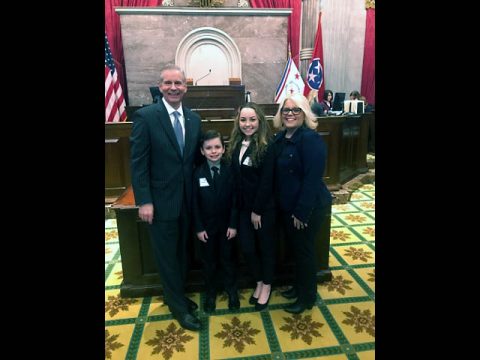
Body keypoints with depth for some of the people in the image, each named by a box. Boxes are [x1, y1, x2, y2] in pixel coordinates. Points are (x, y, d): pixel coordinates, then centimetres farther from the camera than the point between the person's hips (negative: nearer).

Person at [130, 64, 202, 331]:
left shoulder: (194, 118, 5)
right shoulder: (145, 116, -11)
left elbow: (196, 157, 9)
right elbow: (138, 163, -12)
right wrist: (144, 201, -15)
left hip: (188, 199, 5)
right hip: (161, 201, -5)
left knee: (182, 252, 19)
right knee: (167, 256, 10)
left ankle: (177, 295, 42)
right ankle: (179, 306, 29)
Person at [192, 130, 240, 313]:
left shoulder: (230, 171, -9)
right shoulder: (197, 173, -8)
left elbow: (235, 200, -7)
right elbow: (194, 203, -6)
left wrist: (233, 225, -9)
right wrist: (199, 228, -9)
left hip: (226, 225, 0)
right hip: (206, 226, 0)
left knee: (227, 259, 15)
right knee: (209, 261, 14)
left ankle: (232, 291, 35)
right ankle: (210, 293, 34)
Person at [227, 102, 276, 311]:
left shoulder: (266, 146, -15)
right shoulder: (236, 144, 3)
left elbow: (266, 182, -16)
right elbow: (235, 177, 4)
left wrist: (257, 210, -14)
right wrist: (239, 205, 1)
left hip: (264, 207, -5)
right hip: (243, 206, 5)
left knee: (266, 247, 12)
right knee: (246, 247, 10)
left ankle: (267, 285, 34)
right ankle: (258, 282, 35)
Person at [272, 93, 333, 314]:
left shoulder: (310, 139, -19)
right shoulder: (280, 138, 5)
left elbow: (313, 179, -23)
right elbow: (276, 174, 9)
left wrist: (302, 212, -21)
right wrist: (279, 203, 7)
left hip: (308, 207, -7)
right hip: (286, 206, 8)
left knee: (304, 249, 7)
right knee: (295, 247, 21)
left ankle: (307, 297, 29)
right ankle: (299, 286, 42)